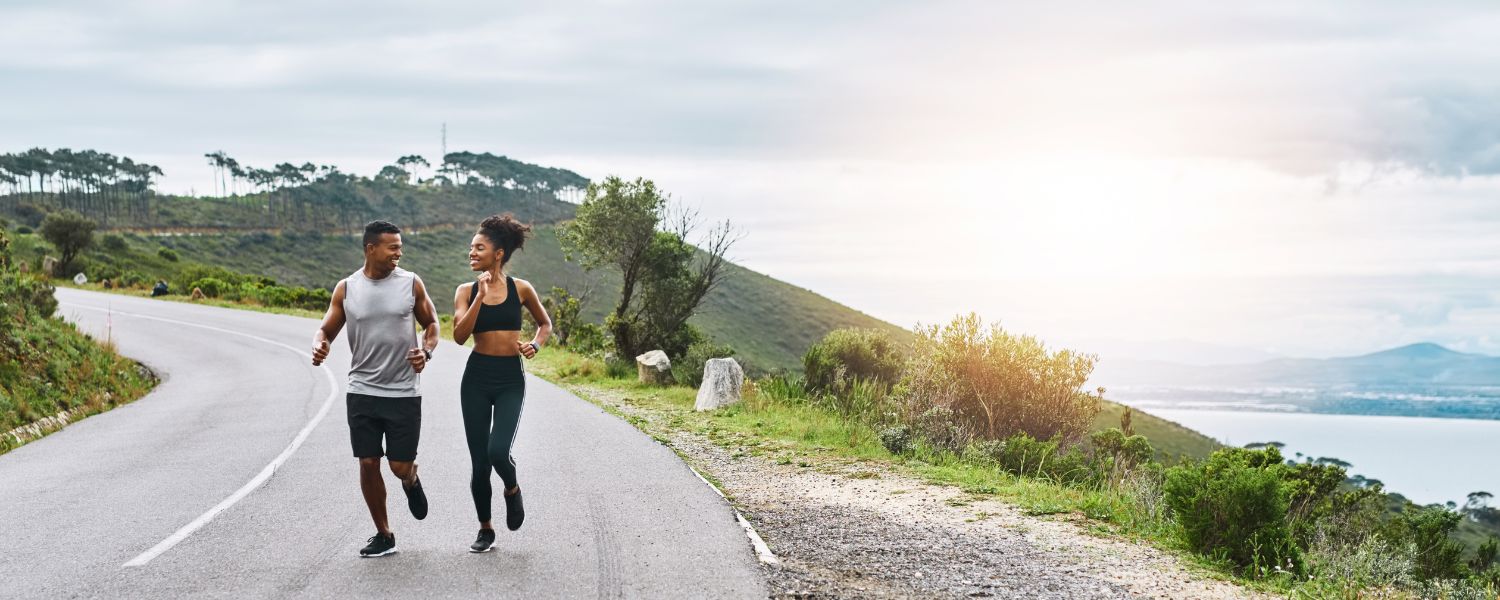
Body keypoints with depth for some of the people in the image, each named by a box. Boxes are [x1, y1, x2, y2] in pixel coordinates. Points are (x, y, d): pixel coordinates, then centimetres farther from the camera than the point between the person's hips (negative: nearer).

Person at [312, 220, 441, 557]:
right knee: (368, 464, 1)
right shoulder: (346, 289, 0)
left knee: (401, 467, -1)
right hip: (362, 392, 1)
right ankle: (383, 536, 17)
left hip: (404, 393, -1)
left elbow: (431, 323, 10)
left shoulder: (411, 283, -1)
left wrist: (426, 351, -10)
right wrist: (319, 346, -17)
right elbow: (327, 330, 7)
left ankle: (411, 480, 38)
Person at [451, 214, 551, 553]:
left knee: (498, 451, -20)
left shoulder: (520, 289, 0)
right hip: (477, 379, 1)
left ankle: (512, 490, 16)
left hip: (510, 380, -1)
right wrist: (481, 296, -17)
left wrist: (535, 345, -4)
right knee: (479, 462, 4)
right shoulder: (466, 292, 1)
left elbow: (545, 324, 16)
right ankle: (485, 529, 23)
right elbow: (459, 336, -13)